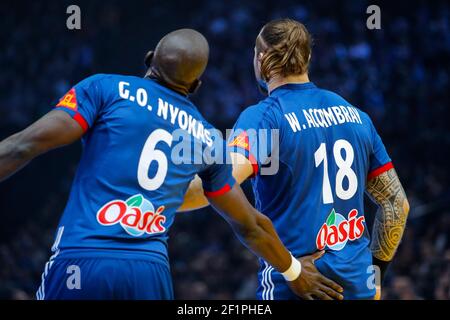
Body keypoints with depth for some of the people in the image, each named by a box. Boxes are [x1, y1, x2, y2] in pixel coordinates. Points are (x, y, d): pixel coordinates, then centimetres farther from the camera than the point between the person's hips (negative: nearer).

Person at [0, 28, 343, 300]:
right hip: (151, 273, 3)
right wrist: (294, 272, 43)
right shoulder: (207, 139, 17)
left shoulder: (106, 89, 6)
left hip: (79, 264, -3)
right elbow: (250, 226, 27)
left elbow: (27, 145, -6)